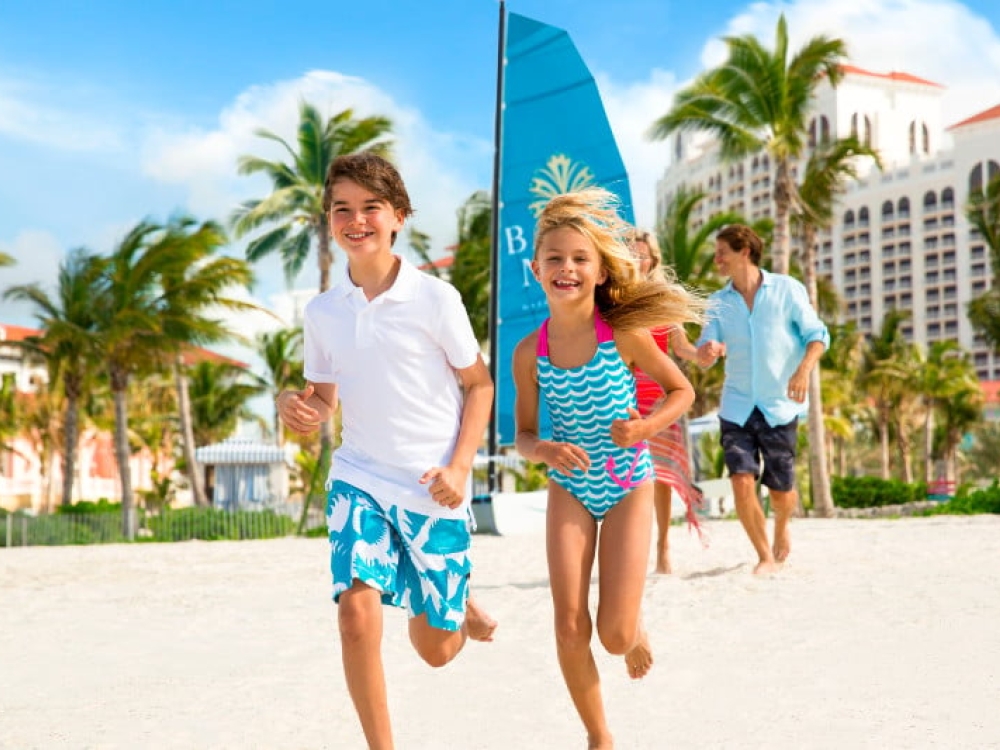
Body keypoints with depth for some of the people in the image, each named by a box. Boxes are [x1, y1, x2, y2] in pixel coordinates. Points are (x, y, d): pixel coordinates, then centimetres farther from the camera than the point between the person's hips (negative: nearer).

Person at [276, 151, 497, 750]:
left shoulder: (435, 298, -10)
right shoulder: (322, 313, 1)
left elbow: (480, 385, -2)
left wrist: (459, 466, -12)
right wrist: (299, 408, -12)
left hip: (434, 489, -2)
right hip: (359, 479, 2)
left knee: (436, 648, 8)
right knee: (357, 611, -21)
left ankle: (459, 604, 46)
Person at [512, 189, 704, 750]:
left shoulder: (625, 335, -15)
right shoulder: (530, 352, -9)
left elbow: (682, 391, -2)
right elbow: (523, 436, 0)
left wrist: (645, 427, -20)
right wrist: (544, 450, -23)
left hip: (628, 488, -2)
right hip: (569, 492, 2)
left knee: (615, 634, -7)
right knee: (570, 628, -5)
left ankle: (638, 632, 33)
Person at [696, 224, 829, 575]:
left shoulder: (787, 289, -2)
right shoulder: (719, 302, 6)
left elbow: (817, 335, -2)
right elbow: (704, 356, 1)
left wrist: (804, 369, -21)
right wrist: (708, 350, -24)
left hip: (779, 406, -2)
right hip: (737, 406, 2)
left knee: (781, 490, 5)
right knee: (742, 482, -13)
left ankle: (782, 530, 39)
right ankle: (765, 556, 4)